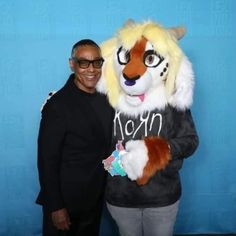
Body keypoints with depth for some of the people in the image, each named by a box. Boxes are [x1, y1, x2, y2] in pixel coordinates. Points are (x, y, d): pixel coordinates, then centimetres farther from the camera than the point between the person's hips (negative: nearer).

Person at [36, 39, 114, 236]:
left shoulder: (105, 99, -1)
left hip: (96, 197, 6)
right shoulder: (58, 104, -20)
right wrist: (55, 207, -15)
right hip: (65, 200, -6)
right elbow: (47, 159, -17)